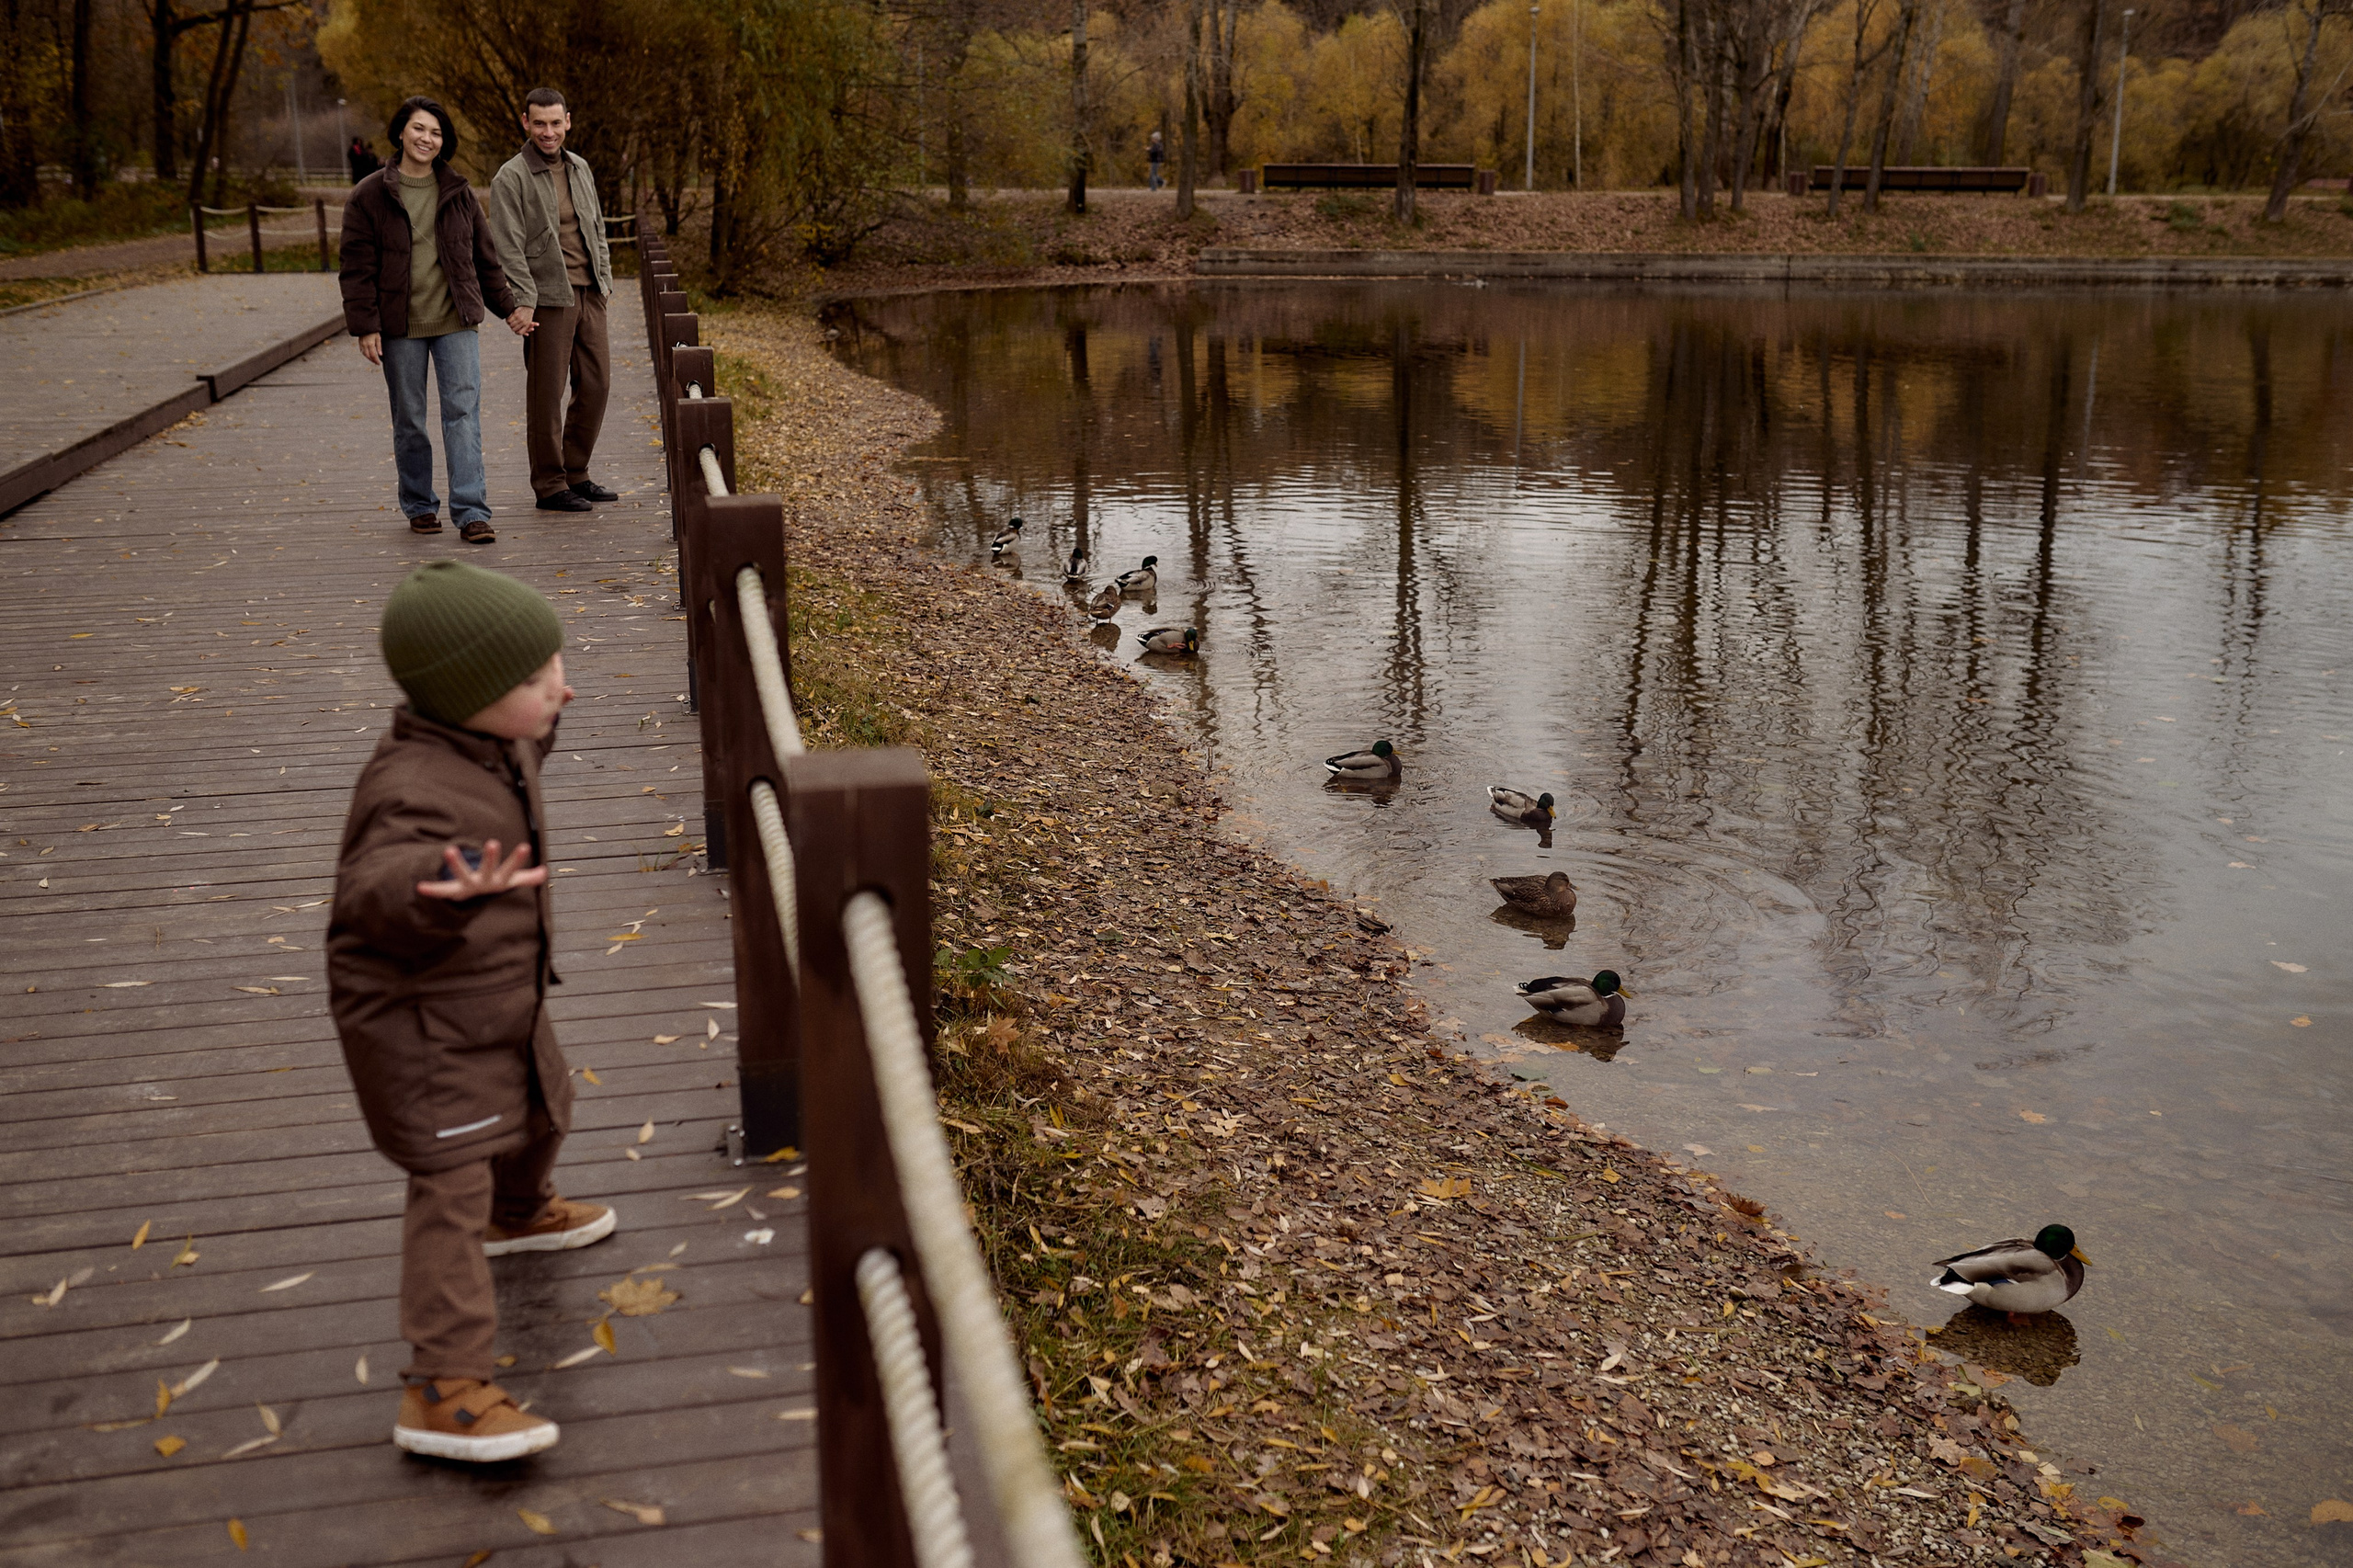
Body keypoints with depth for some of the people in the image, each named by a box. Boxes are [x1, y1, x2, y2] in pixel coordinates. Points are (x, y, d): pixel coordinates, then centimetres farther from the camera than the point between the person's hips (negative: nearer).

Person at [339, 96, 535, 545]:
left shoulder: (458, 193, 9)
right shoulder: (369, 196, 0)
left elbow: (483, 256, 17)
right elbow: (358, 267, -2)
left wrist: (507, 307, 15)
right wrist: (365, 327, -8)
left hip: (456, 322, 1)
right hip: (400, 327, -1)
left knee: (464, 410, -8)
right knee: (409, 420, 7)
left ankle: (471, 510, -10)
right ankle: (419, 505, 21)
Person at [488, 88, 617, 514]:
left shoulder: (580, 168, 14)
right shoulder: (511, 178, -7)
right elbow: (509, 247, -12)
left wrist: (604, 279, 14)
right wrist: (524, 300, -19)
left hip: (589, 295, 7)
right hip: (548, 299, -7)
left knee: (596, 384, 8)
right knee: (546, 395, -1)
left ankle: (576, 474, 21)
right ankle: (550, 486, 6)